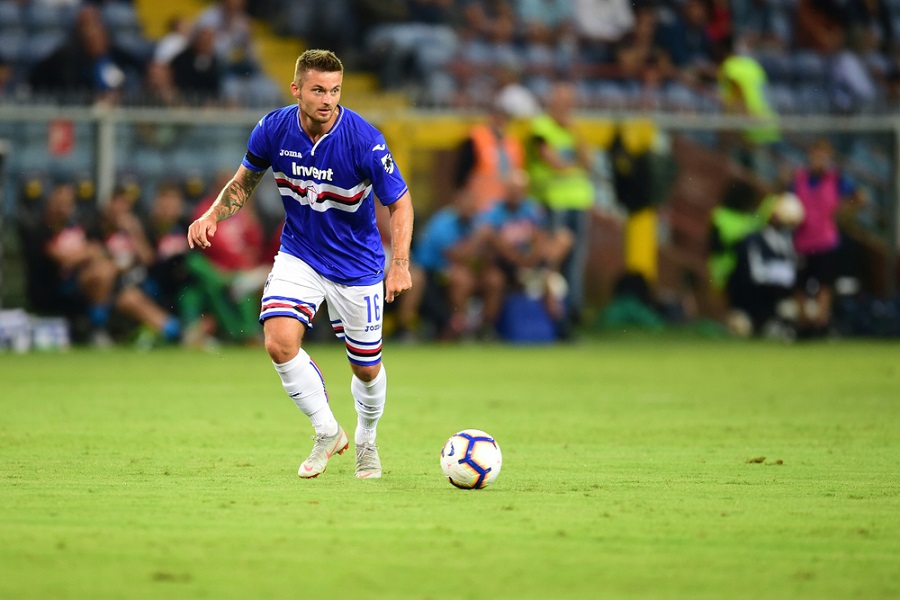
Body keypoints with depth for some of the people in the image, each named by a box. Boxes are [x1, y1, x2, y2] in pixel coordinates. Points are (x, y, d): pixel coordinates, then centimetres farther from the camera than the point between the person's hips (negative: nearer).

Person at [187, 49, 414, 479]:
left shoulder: (364, 140, -24)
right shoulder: (273, 130, -14)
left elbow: (400, 202, -15)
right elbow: (244, 181, 5)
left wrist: (400, 263, -29)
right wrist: (213, 215, -13)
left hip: (357, 264, -2)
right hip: (298, 254, 2)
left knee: (366, 369, 8)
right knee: (279, 343, -20)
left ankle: (366, 441, 40)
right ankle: (327, 432, 2)